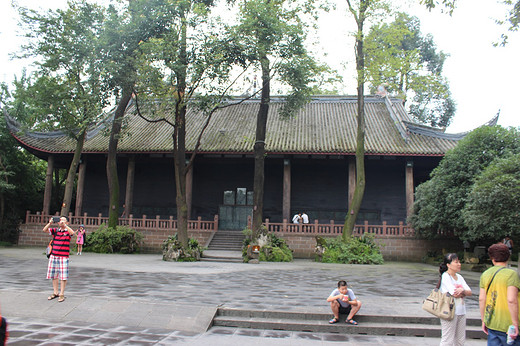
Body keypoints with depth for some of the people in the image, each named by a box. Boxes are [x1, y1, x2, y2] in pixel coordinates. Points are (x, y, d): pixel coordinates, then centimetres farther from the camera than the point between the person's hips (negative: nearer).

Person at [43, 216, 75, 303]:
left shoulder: (68, 231, -1)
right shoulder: (55, 230, 10)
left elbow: (72, 232, -23)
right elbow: (45, 230, 1)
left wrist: (64, 224, -27)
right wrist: (50, 223, -14)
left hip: (64, 257, -4)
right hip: (53, 256, 4)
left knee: (63, 276, -2)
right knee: (54, 275, 11)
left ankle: (62, 294, 7)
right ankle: (55, 293, 23)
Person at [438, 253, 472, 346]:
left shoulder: (459, 277, 12)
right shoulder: (445, 276, -11)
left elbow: (469, 292, 6)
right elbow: (454, 294, -18)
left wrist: (462, 290, -15)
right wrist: (464, 293, 0)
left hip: (461, 311, 8)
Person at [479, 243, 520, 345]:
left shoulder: (485, 274, 5)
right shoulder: (511, 274, -10)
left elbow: (481, 299, 5)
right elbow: (511, 300, -19)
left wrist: (483, 320, 13)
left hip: (491, 324, 5)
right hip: (507, 325, -5)